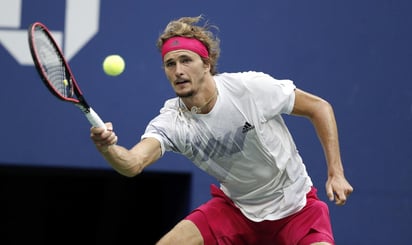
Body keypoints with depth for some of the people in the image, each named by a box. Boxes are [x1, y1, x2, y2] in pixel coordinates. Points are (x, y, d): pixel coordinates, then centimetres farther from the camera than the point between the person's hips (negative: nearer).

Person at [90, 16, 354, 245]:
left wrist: (336, 173, -15)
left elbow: (319, 107, -10)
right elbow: (133, 163, -35)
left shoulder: (251, 87, -23)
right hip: (235, 208, 3)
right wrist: (106, 147, -58)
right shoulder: (171, 122, -17)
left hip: (295, 206, -3)